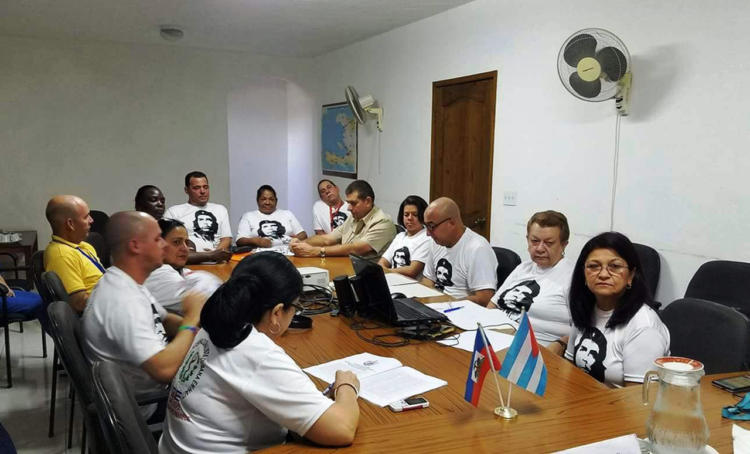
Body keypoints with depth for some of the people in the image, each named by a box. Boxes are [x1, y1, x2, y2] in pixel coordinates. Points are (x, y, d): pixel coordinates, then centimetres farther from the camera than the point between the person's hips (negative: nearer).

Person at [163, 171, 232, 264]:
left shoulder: (220, 209, 25)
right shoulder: (173, 211, 13)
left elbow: (227, 238, 17)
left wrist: (217, 252, -7)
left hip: (217, 260, 1)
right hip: (191, 262, -1)